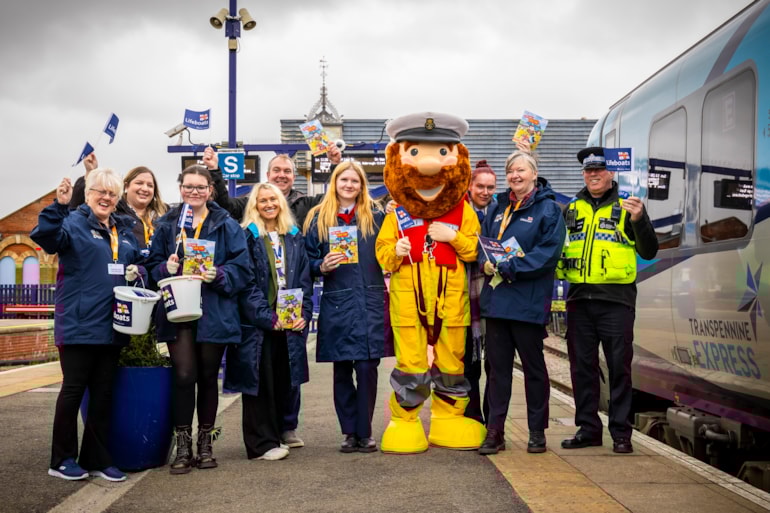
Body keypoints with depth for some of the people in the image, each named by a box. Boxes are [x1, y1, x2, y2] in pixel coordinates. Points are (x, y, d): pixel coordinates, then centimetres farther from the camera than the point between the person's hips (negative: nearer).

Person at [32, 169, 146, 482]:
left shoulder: (125, 230, 16)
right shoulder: (74, 222, -4)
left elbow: (138, 261, 25)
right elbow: (46, 236, -23)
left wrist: (137, 271, 2)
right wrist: (59, 206, -38)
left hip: (112, 325, 6)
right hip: (78, 324, -6)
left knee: (104, 393, 11)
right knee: (73, 389, 1)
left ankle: (96, 459, 21)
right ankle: (62, 460, 14)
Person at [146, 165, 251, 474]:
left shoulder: (226, 225, 3)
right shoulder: (167, 225, 10)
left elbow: (242, 269, -1)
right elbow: (152, 266, 11)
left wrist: (219, 275, -19)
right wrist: (166, 268, -10)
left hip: (214, 313, 0)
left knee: (208, 377, 9)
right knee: (183, 376, -9)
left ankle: (205, 444, 23)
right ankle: (183, 446, 3)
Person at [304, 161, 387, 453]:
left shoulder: (376, 216, 8)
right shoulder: (318, 218, 7)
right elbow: (309, 260, 8)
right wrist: (322, 266, -12)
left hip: (369, 302, 0)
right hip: (336, 305, 1)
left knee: (367, 367, -3)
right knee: (342, 370, 6)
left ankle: (364, 433, 9)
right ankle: (349, 432, 17)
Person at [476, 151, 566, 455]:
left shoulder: (548, 209, -3)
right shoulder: (498, 208, 16)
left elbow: (549, 252, -13)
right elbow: (482, 242, 15)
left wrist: (509, 267, -19)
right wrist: (486, 262, -8)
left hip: (528, 301, -5)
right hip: (496, 298, 5)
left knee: (533, 366, 7)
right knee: (497, 366, 7)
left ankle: (537, 432, 18)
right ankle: (494, 432, 13)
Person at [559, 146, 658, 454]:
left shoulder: (627, 207, 4)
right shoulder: (572, 209, 14)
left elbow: (649, 253, -2)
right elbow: (557, 246, 22)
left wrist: (639, 221, -17)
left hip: (616, 300, -3)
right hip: (579, 298, 4)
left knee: (619, 367, 1)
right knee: (582, 366, 8)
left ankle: (621, 433, 9)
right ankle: (588, 428, 18)